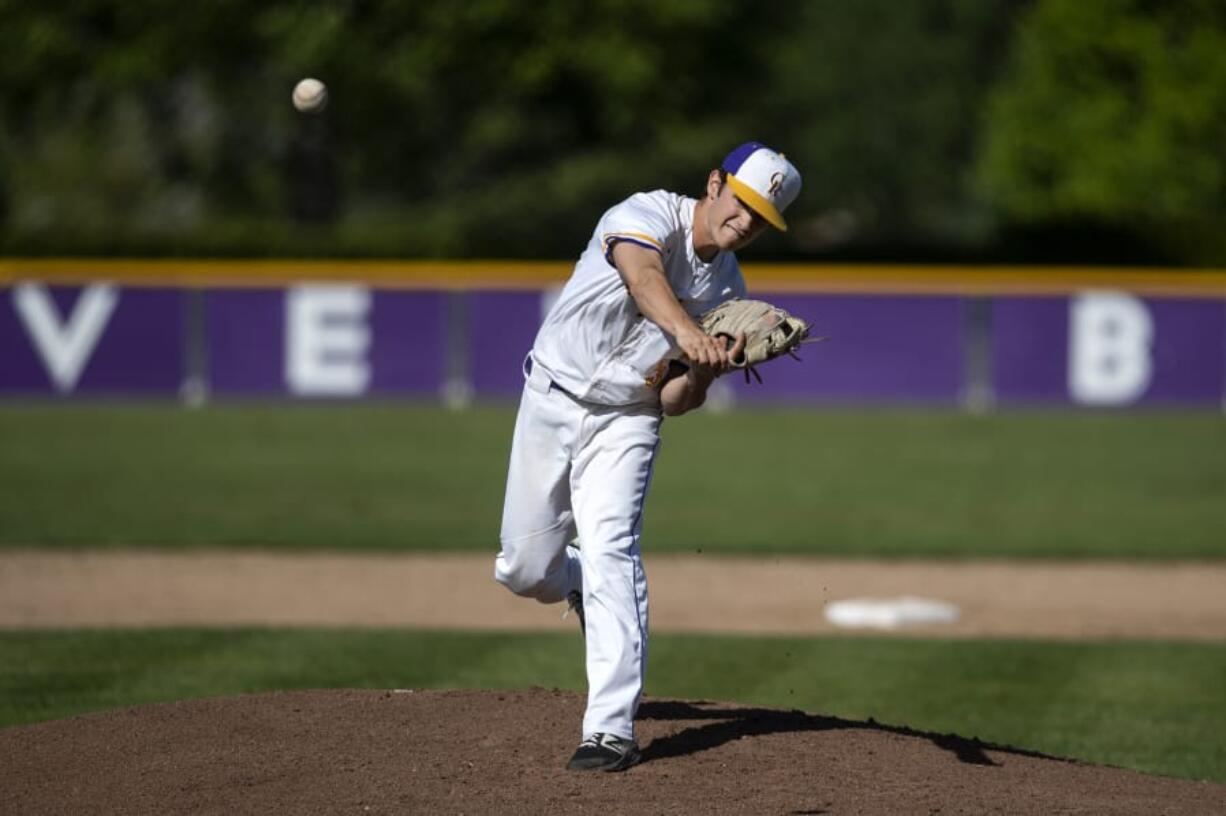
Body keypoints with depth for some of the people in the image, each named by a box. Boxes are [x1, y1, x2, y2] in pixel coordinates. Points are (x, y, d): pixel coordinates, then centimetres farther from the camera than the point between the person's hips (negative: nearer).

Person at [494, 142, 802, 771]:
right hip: (552, 401, -1)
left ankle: (611, 730, -24)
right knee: (524, 570, 5)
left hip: (627, 422, 1)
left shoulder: (727, 292, -3)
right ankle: (580, 588, 44)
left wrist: (703, 373, -29)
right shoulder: (650, 214, -17)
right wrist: (687, 332, -61)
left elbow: (673, 403, -6)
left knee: (609, 551, -20)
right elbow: (643, 276, -42)